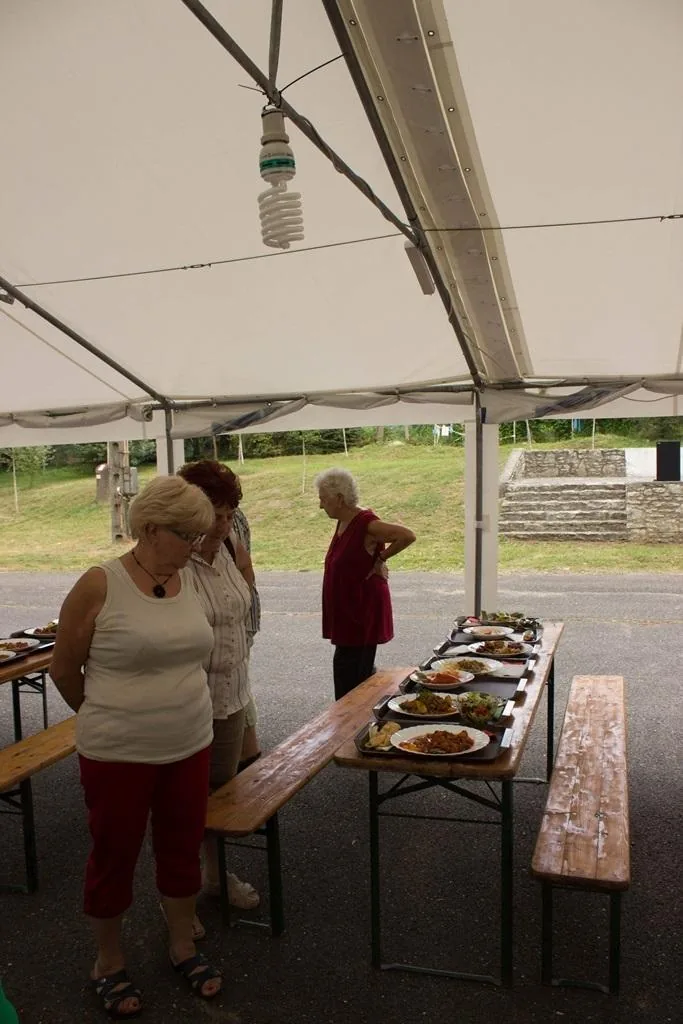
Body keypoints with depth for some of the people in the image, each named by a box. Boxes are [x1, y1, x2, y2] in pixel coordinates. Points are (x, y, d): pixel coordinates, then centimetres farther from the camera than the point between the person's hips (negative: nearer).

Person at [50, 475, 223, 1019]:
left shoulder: (191, 581, -2)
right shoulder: (99, 586, -17)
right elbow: (64, 670, -5)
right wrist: (106, 717, 8)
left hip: (190, 745, 5)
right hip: (118, 753, -4)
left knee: (183, 846, 19)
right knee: (115, 855, 14)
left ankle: (182, 944, 43)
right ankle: (109, 961, 39)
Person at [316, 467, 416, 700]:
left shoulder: (366, 524, -19)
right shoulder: (343, 523, 8)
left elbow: (408, 536, -28)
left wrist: (381, 559, -18)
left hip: (362, 613, -9)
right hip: (345, 613, 9)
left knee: (350, 675, -6)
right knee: (361, 672, 17)